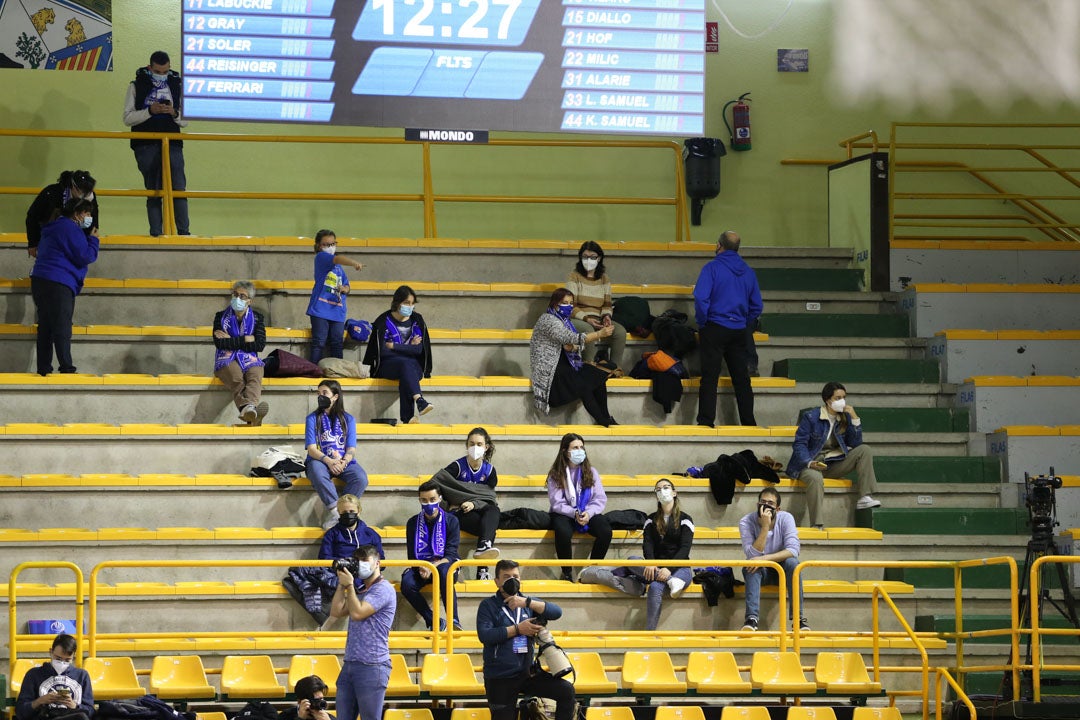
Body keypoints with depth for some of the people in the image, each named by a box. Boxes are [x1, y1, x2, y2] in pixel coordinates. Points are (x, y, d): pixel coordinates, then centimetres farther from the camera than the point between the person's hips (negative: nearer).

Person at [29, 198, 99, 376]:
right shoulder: (70, 229, -10)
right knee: (62, 328, -11)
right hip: (58, 284, -10)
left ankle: (43, 368, 7)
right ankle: (67, 368, -15)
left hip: (40, 281, 10)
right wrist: (93, 240, 3)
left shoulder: (55, 228, 23)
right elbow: (85, 257, -12)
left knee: (45, 328, 8)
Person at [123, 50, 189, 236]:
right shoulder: (136, 86, 7)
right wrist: (150, 111, -12)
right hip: (146, 146, -1)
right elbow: (128, 118, 1)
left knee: (178, 188, -8)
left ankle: (183, 231, -6)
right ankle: (156, 233, 0)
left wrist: (174, 113, -8)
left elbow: (185, 121, 14)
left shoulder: (177, 85, 12)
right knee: (153, 192, -1)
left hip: (172, 144, 1)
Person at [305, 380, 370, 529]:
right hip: (320, 461, -1)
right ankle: (335, 510, -40)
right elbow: (312, 449, -2)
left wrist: (343, 462, -19)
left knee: (361, 478, -31)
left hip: (344, 462, 1)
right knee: (317, 473, -39)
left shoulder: (348, 419, 11)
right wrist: (328, 461, -21)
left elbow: (351, 449, 4)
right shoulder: (312, 419, 8)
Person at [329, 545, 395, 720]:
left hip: (372, 666, -9)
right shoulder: (360, 591, 20)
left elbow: (358, 613, -16)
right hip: (350, 664, 9)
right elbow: (336, 612, 13)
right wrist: (342, 585, 9)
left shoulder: (383, 589, -7)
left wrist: (349, 584, -7)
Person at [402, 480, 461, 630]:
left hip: (444, 564, -2)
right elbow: (412, 555, 2)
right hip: (420, 566, 2)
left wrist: (434, 566, -27)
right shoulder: (413, 523, 6)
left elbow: (451, 555, -9)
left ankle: (453, 620, -40)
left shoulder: (450, 521, -1)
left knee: (443, 571, -40)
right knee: (407, 583, -32)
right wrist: (421, 568, -20)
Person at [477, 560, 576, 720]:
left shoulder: (528, 604, 9)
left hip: (526, 673, 3)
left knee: (567, 691, -13)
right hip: (499, 679, -3)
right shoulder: (488, 606, -2)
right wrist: (517, 629, -17)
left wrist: (527, 602, -19)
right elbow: (484, 635, -18)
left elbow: (557, 612, -7)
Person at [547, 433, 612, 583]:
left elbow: (600, 499, 1)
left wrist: (589, 513, -18)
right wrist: (574, 513, -22)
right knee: (563, 532, -38)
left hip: (589, 513, 3)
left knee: (606, 531, -28)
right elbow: (556, 503, -7)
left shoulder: (590, 471, 8)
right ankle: (566, 572, -17)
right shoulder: (555, 474, 0)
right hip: (565, 514, -3)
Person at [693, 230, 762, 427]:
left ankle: (706, 420, -9)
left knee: (710, 377, -4)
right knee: (741, 378, 10)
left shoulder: (712, 267, -8)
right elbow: (757, 305, 11)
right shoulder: (748, 272, 9)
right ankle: (748, 421, 12)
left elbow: (701, 297, -18)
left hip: (715, 329, -5)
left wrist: (702, 322, -6)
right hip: (739, 331, 5)